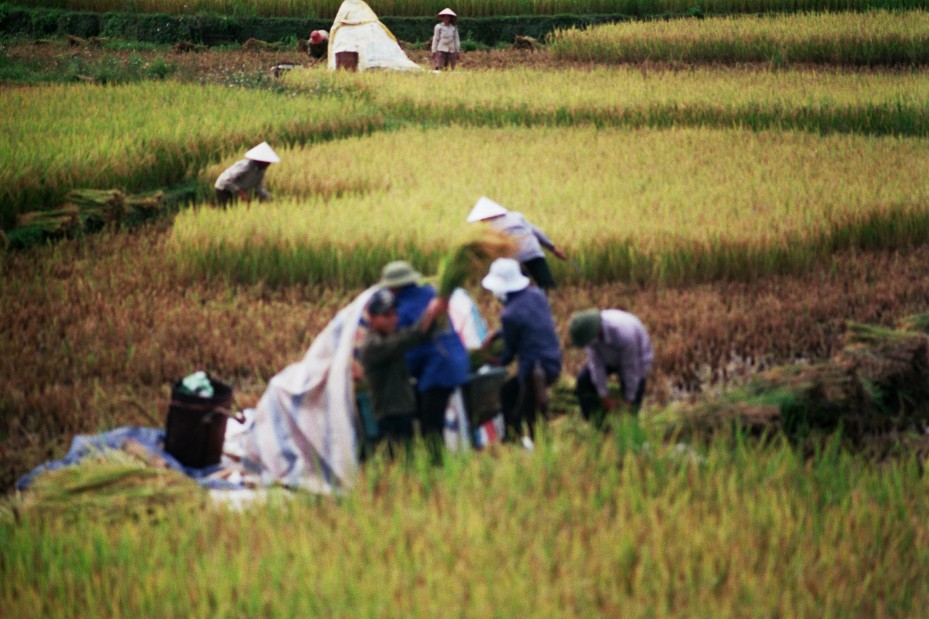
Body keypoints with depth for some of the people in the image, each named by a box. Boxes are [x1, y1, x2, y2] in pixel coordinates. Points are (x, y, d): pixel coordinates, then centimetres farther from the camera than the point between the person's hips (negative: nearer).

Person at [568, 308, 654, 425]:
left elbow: (631, 368, -29)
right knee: (583, 380, -12)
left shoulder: (624, 334, -44)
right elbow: (596, 363, -21)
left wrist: (628, 400, -17)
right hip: (609, 356, 5)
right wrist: (604, 397, -18)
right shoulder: (588, 328, -29)